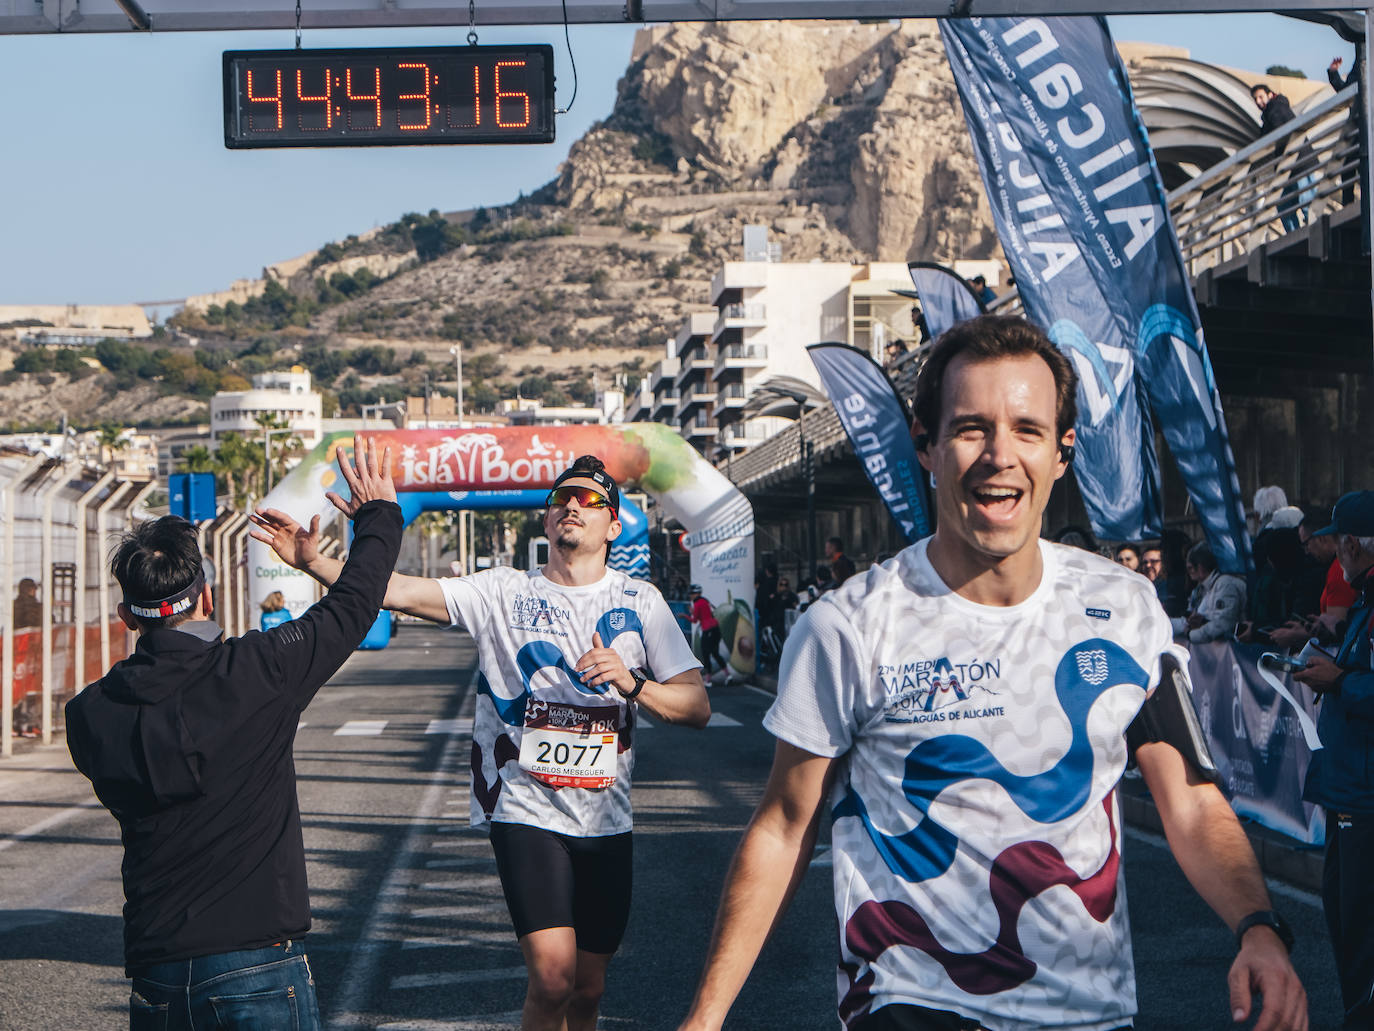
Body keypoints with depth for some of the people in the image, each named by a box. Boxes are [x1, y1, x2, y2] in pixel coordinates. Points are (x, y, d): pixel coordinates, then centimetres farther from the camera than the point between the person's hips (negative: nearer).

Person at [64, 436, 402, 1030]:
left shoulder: (90, 715, -1)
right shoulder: (255, 673, -10)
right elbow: (351, 607, 3)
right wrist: (378, 514, 21)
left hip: (153, 974, 4)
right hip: (256, 967, -4)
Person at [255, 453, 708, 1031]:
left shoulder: (640, 602, 6)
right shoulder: (504, 592, 1)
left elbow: (697, 707, 1)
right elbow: (398, 592, -10)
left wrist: (631, 684, -18)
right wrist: (314, 563, -25)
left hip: (606, 819, 3)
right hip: (526, 811, -3)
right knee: (552, 977, -17)